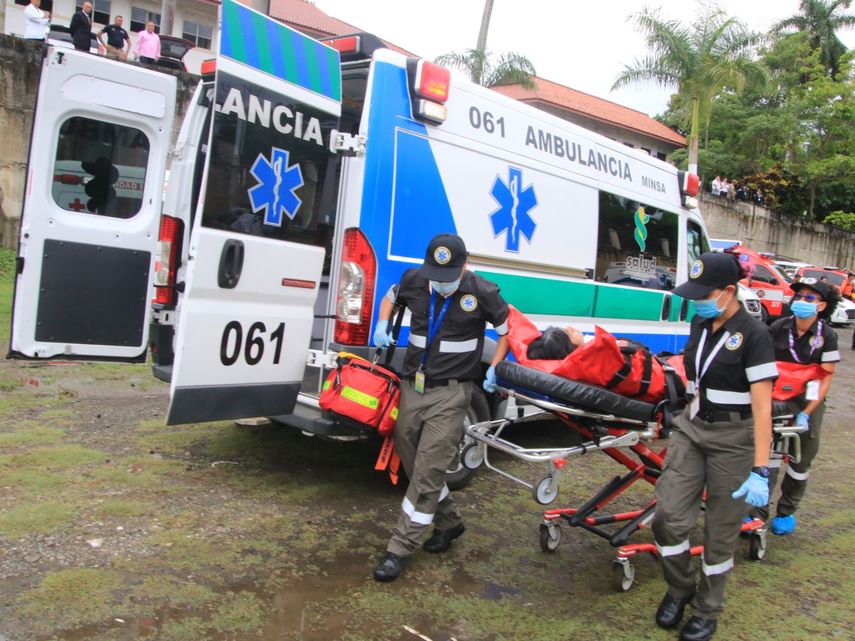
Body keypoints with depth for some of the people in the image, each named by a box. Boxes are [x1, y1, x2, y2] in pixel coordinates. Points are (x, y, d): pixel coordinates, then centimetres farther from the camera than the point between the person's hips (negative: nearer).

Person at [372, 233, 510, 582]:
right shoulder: (414, 280, -3)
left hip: (450, 393, -5)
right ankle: (449, 522, 35)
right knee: (414, 464, 13)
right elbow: (390, 296, 20)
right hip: (412, 386, 5)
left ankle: (400, 549, 3)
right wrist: (382, 325, 3)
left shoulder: (482, 294, -12)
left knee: (427, 472, -7)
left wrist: (493, 369, -2)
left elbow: (507, 330, 6)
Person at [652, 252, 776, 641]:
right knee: (668, 517, -2)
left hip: (733, 440, -6)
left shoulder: (753, 335, -17)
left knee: (720, 532, 6)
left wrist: (760, 471, -24)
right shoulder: (700, 323, 5)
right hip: (691, 429, 6)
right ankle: (680, 589, 25)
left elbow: (762, 407, -20)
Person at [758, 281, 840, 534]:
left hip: (808, 402, 0)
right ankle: (758, 512, 2)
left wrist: (806, 414, -16)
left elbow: (826, 379, -9)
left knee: (801, 460, 10)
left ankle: (786, 512, 28)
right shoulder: (779, 328, -6)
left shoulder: (827, 336, -9)